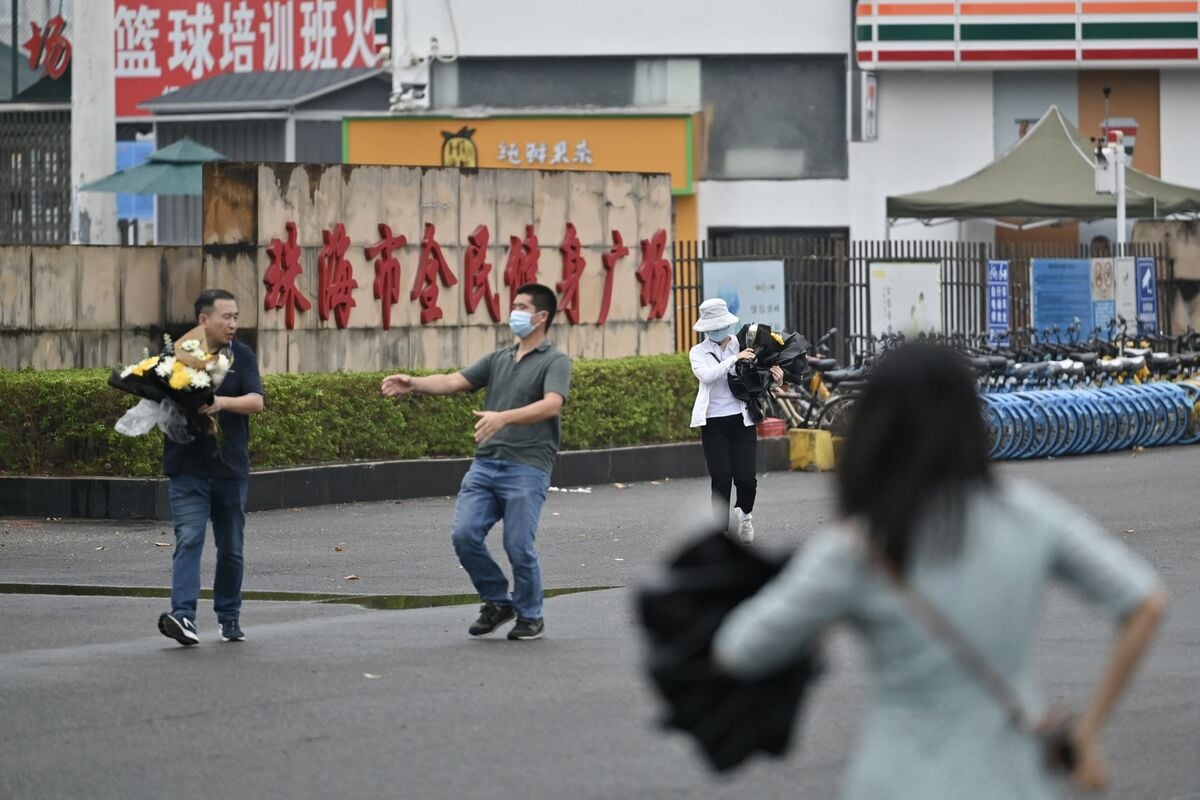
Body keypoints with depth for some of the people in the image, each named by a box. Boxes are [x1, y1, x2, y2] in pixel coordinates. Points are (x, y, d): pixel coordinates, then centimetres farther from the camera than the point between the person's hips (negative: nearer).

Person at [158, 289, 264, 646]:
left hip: (231, 468, 2)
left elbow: (256, 401, -9)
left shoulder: (242, 356, 4)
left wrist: (222, 402, -26)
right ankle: (183, 616, -25)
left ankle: (229, 618, 25)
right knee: (188, 540, -15)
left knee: (231, 548, 11)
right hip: (188, 468, -2)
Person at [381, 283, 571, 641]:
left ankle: (530, 616, 15)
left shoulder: (555, 361, -2)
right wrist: (414, 384, -11)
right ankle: (497, 602, 14)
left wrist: (503, 417, -35)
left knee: (519, 546, -7)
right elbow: (453, 382, 8)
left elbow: (551, 405, -21)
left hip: (527, 467, -6)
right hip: (485, 463, 6)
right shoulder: (498, 359, 18)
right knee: (464, 535, -6)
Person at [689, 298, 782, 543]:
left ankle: (745, 513, 27)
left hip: (741, 420, 0)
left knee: (745, 477, -5)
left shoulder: (743, 346, 7)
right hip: (713, 424, 0)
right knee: (721, 479, -6)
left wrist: (776, 379, -9)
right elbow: (706, 375, -16)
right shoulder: (698, 353, 5)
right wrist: (734, 359, -21)